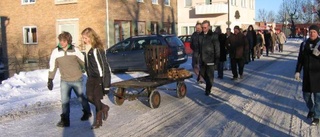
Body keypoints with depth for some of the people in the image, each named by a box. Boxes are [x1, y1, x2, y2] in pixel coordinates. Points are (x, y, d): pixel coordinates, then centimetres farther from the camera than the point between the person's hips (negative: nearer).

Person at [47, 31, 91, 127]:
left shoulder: (75, 50, -8)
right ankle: (65, 120, 6)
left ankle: (87, 112, 37)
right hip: (64, 80, 1)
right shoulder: (55, 52, -5)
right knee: (64, 100, -5)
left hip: (77, 79, -1)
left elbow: (84, 62, 2)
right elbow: (52, 67, 1)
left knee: (81, 98, 13)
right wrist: (50, 80, -1)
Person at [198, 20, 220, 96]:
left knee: (209, 75, -2)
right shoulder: (200, 35, 8)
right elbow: (198, 46, 12)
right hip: (202, 59, 5)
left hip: (210, 59, -5)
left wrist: (216, 58, -9)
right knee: (202, 73, 12)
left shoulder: (213, 35, -5)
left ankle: (208, 89, 10)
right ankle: (209, 84, 35)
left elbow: (217, 48, -6)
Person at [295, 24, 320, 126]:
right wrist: (297, 71, 4)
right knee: (306, 95, 13)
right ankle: (311, 110, 38)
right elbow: (300, 59, 9)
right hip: (307, 74, 4)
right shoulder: (304, 44, 4)